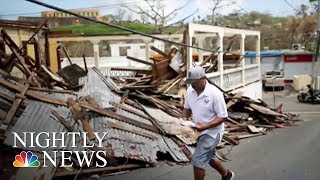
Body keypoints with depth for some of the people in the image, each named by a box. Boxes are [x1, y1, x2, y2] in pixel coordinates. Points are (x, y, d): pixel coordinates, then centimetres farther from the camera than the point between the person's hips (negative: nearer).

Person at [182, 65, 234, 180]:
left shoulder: (215, 93, -24)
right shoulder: (190, 90, -5)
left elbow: (222, 116, -19)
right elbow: (187, 108, 10)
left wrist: (205, 126, -31)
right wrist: (184, 119, -11)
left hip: (211, 132, -8)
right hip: (200, 131, 8)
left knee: (197, 161, -10)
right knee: (208, 157, 24)